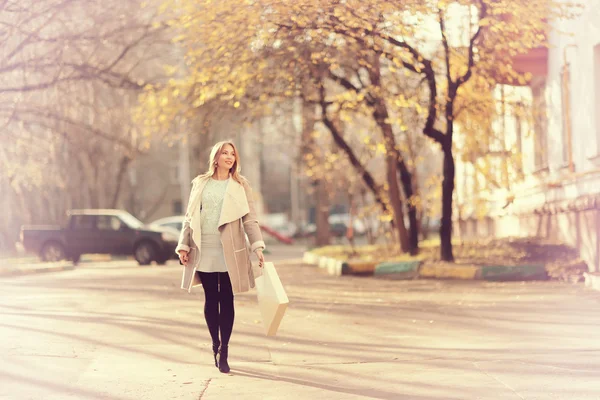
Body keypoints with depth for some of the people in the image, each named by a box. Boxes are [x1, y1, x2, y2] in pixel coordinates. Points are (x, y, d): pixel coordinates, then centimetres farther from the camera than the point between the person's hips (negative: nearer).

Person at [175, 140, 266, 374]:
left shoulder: (240, 186, 5)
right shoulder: (200, 184, 9)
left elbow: (250, 219, 1)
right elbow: (190, 217, 11)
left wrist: (257, 246, -10)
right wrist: (183, 245, 3)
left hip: (229, 253, -1)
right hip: (203, 252, 1)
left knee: (226, 300, -2)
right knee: (210, 299, 6)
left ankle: (223, 352, 1)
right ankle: (215, 344, 20)